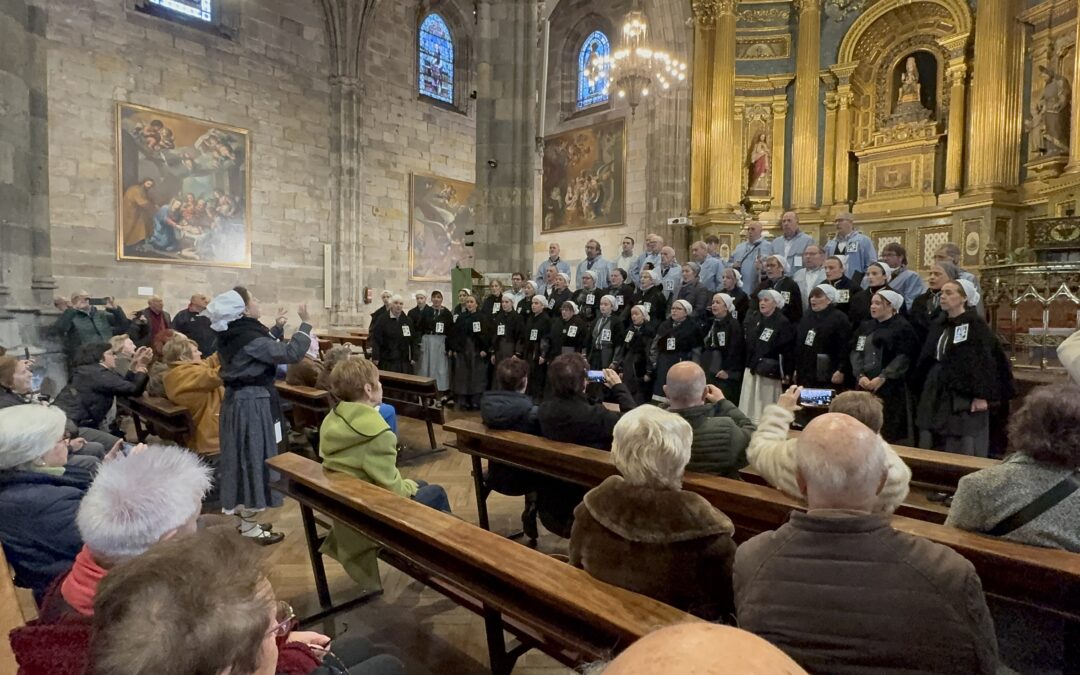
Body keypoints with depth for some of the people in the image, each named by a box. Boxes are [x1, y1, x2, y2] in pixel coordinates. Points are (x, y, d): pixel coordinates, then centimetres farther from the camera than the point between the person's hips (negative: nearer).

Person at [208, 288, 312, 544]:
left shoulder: (229, 336, 6)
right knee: (255, 459, 1)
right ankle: (249, 526, 11)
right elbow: (290, 353, -24)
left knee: (242, 457, 19)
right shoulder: (251, 339, -22)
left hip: (237, 400, 9)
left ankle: (239, 509, 34)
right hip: (254, 405, -9)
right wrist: (306, 323, -18)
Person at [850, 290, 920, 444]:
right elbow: (856, 352, 8)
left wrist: (882, 377, -20)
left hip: (891, 388, -5)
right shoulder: (866, 326, 15)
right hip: (865, 386, 5)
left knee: (892, 434, -2)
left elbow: (903, 357, -11)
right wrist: (860, 375, -8)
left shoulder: (902, 328, -2)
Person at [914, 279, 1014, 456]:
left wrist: (982, 395, -18)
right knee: (931, 451, 9)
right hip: (936, 396, 6)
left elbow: (985, 361, -13)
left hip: (965, 397, -6)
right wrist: (925, 391, 15)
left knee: (963, 453, 0)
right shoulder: (938, 325, 10)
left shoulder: (976, 325, -9)